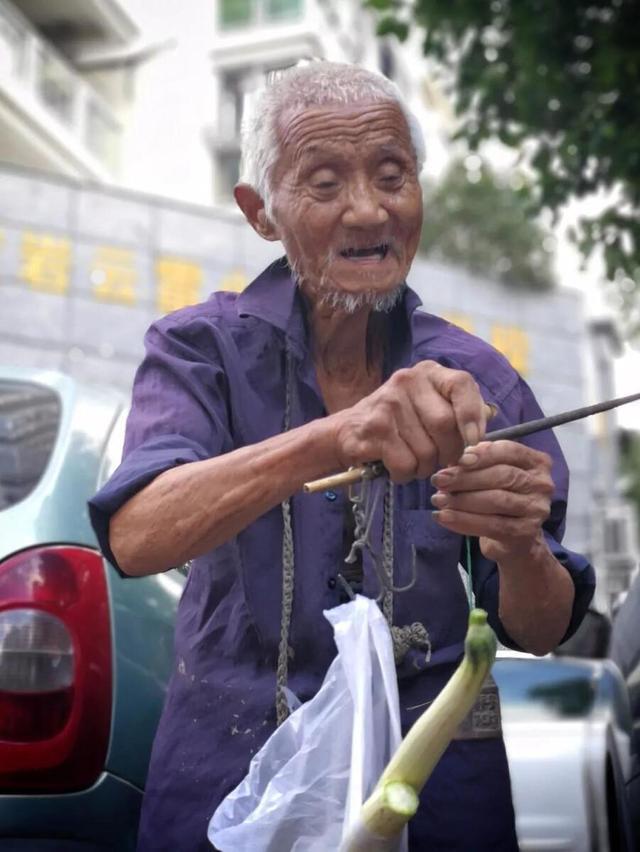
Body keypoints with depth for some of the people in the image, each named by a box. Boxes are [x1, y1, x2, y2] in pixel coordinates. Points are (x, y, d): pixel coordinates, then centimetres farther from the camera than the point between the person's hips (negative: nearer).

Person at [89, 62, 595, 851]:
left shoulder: (476, 379, -6)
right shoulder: (203, 349, -10)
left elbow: (537, 632, -6)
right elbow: (134, 538, -26)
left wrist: (518, 547, -28)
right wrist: (331, 438, -42)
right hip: (231, 781, -1)